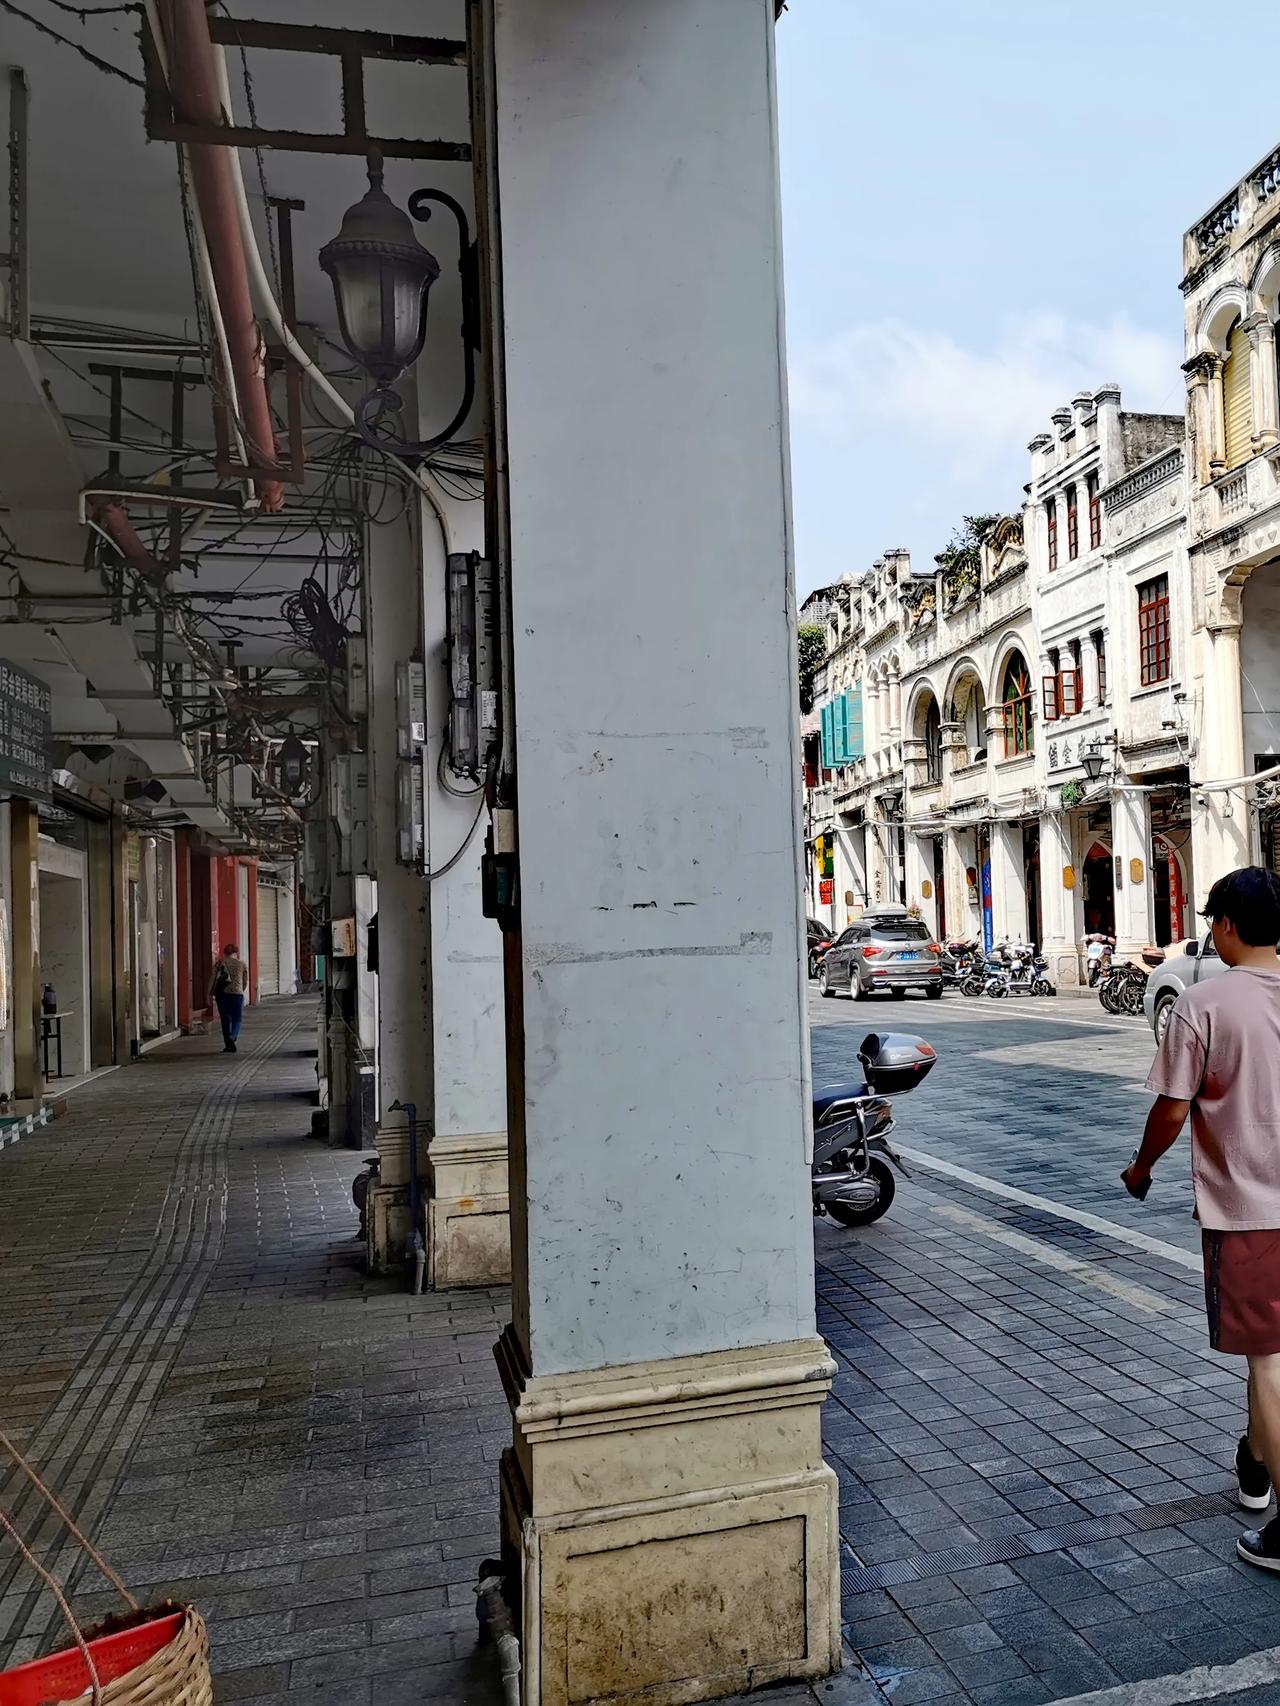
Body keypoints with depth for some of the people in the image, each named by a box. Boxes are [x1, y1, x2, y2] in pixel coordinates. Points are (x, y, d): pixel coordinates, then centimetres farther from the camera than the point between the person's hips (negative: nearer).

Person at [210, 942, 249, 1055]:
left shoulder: (219, 963, 7)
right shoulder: (242, 964, 6)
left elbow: (212, 980, 1)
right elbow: (245, 982, 12)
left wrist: (210, 994, 5)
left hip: (221, 994, 2)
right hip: (236, 994, -2)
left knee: (225, 1020, 12)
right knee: (236, 1020, 3)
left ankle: (228, 1044, 15)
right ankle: (232, 1038, -24)